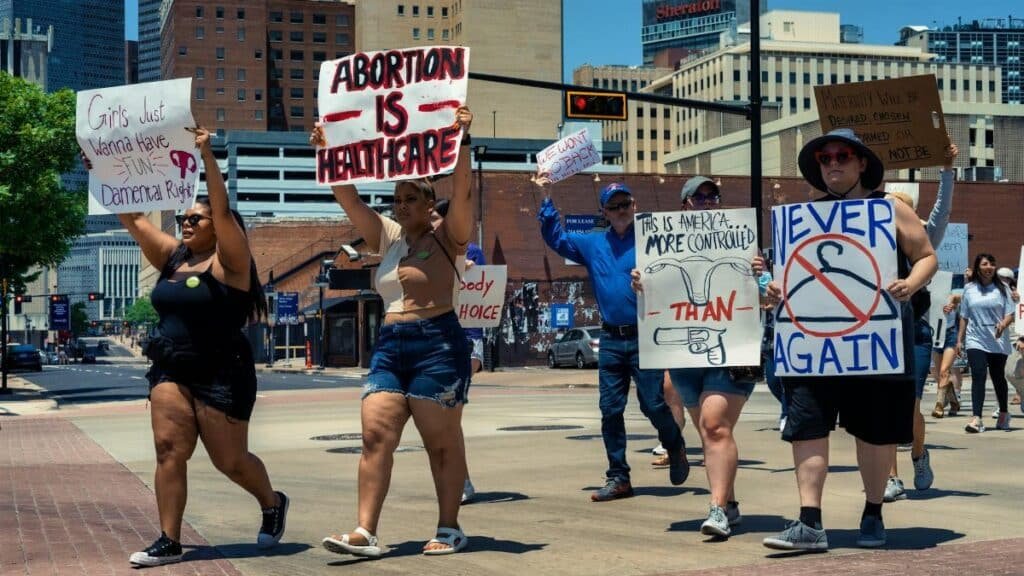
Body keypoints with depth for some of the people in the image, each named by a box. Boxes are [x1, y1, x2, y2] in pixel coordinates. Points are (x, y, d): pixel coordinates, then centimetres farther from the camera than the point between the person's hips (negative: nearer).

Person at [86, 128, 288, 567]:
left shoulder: (228, 261, -8)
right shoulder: (172, 256, 9)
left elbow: (222, 210, -22)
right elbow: (132, 218, 9)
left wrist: (206, 155, -26)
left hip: (221, 375, -6)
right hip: (171, 371, 6)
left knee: (229, 459, 2)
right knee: (169, 450, -7)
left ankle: (273, 503, 30)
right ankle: (169, 542, -4)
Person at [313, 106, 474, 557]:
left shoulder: (447, 237, 2)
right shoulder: (388, 237, 17)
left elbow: (462, 193, -14)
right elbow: (349, 198, 14)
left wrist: (462, 141, -22)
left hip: (438, 344, -6)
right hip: (389, 347, 6)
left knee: (443, 442, 0)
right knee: (375, 437, -5)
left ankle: (450, 529, 9)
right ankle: (365, 533, -8)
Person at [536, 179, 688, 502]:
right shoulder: (593, 245, 12)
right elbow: (556, 238, 21)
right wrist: (546, 199, 14)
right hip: (611, 338, 5)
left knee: (653, 403, -4)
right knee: (610, 409, 4)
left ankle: (675, 448, 27)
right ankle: (618, 478, 13)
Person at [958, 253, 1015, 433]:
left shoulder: (1002, 288, 3)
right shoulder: (969, 289, 7)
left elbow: (1010, 314, 0)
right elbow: (964, 317, 13)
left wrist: (1003, 324, -21)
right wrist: (959, 339, 10)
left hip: (998, 341, 0)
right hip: (975, 340, 0)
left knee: (998, 377, 9)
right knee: (978, 376, -13)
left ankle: (1003, 413, 31)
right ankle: (976, 418, -20)